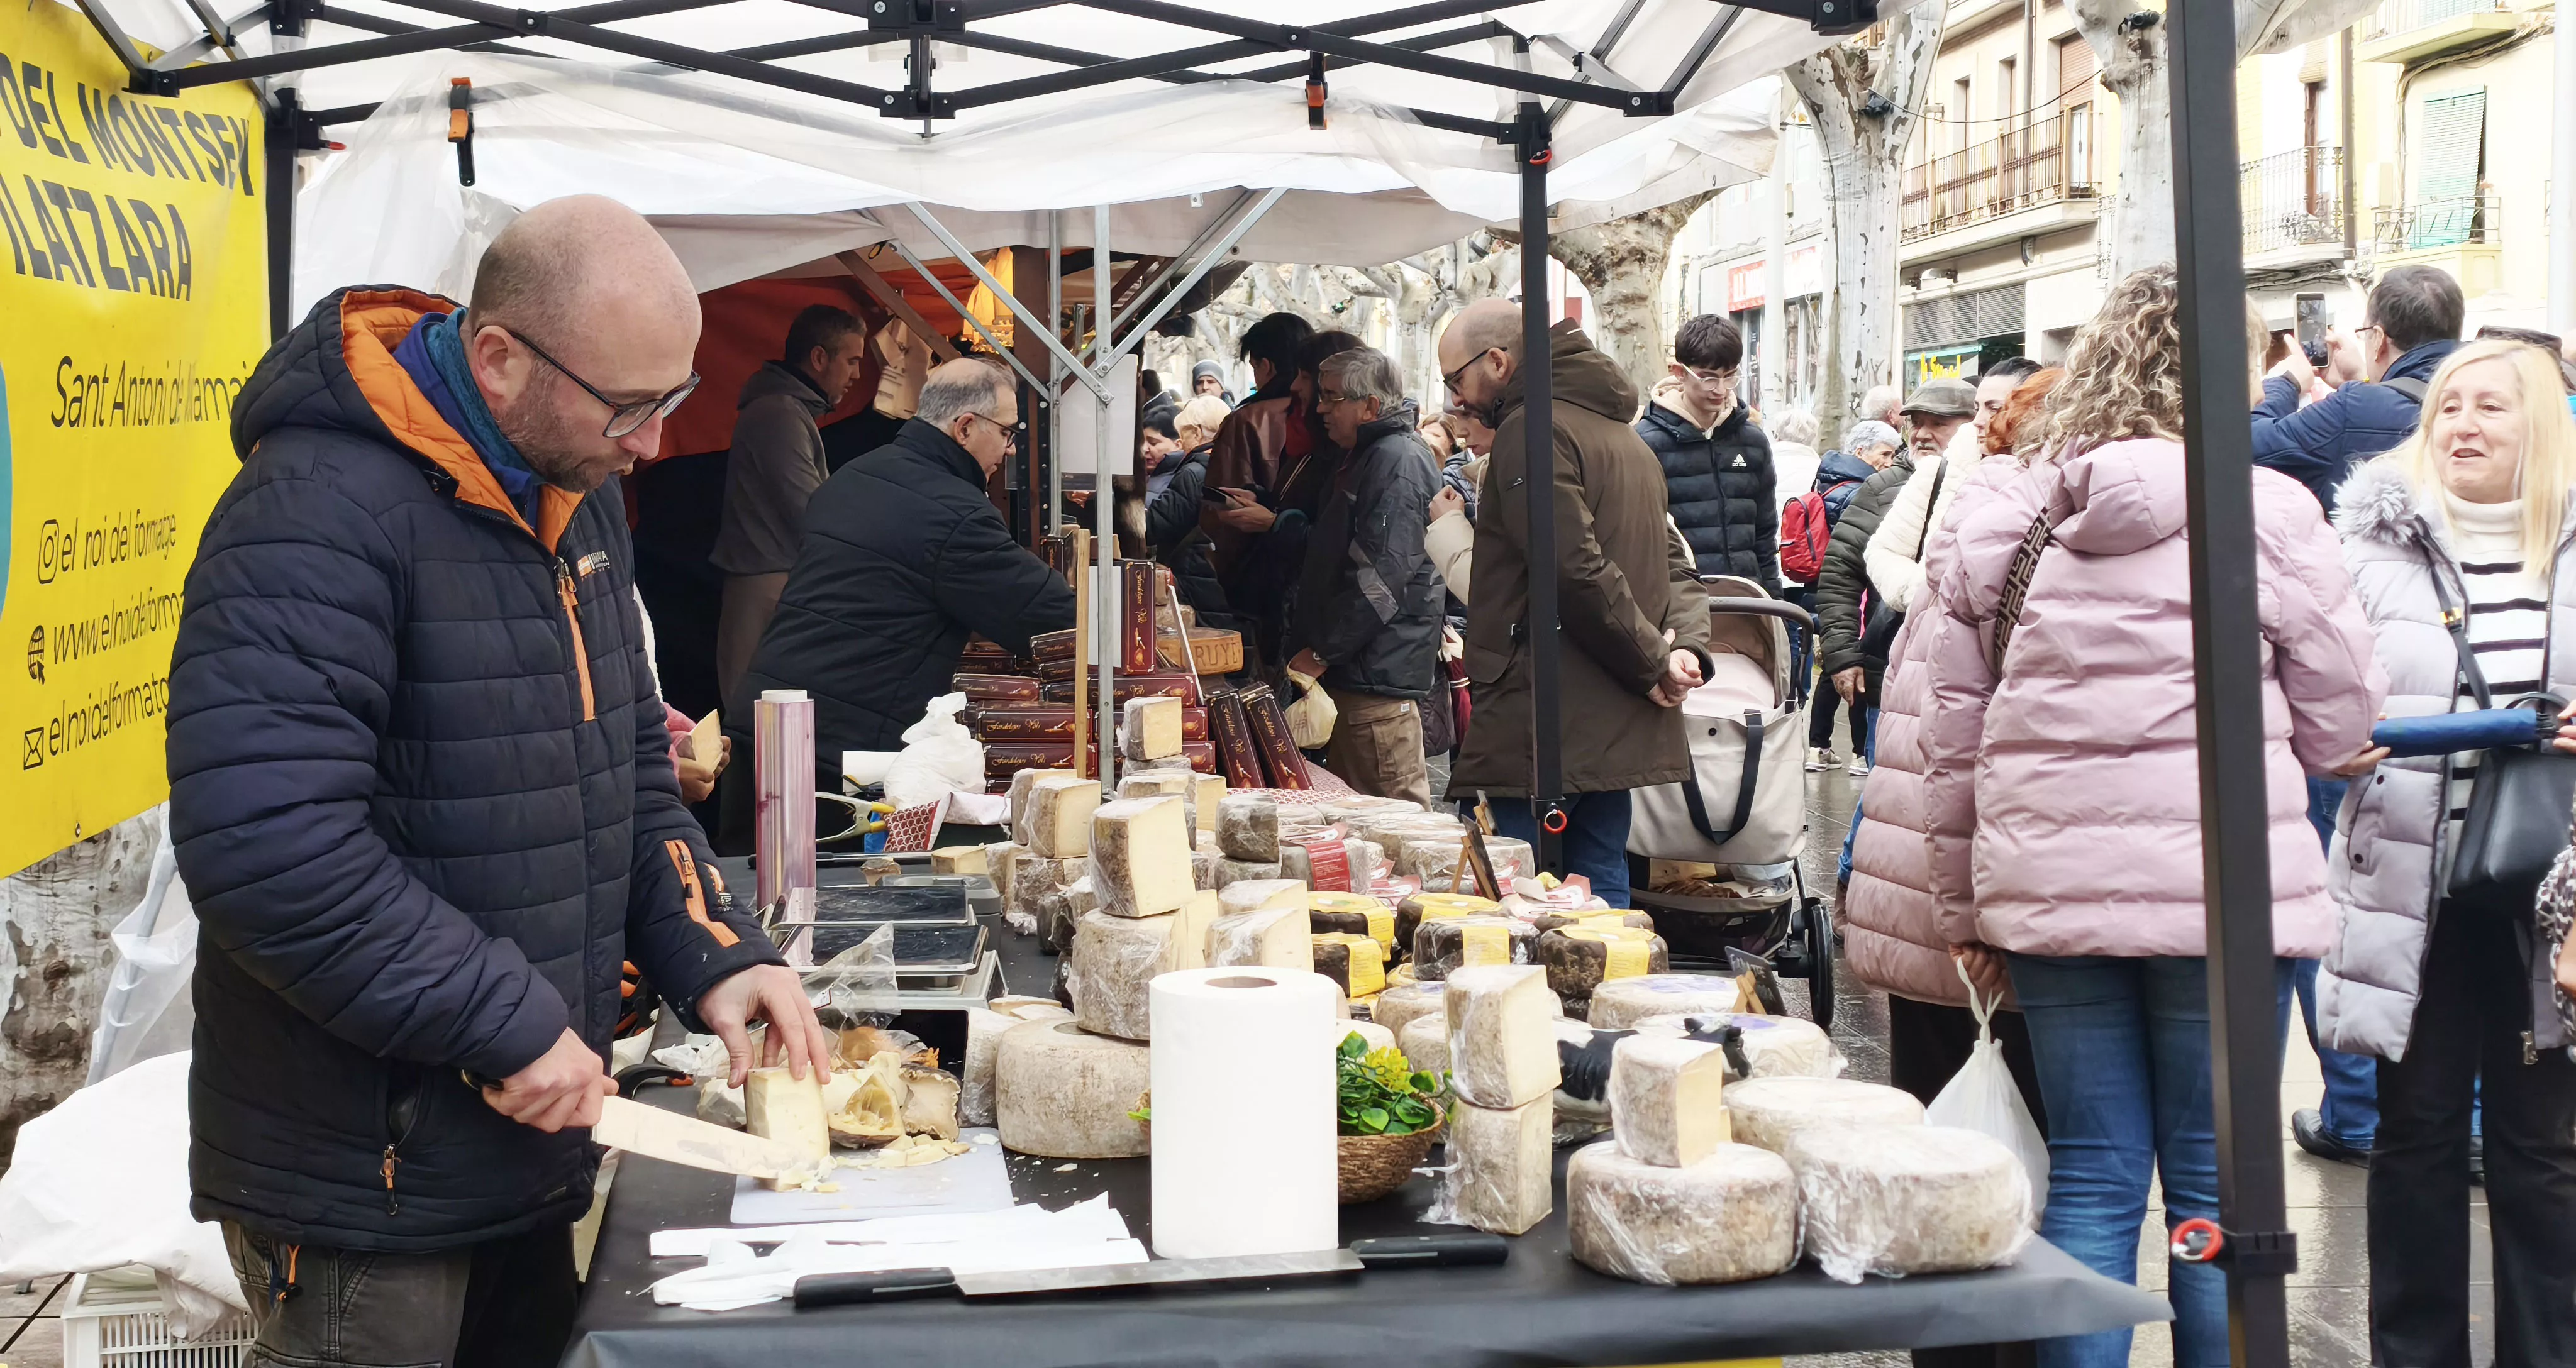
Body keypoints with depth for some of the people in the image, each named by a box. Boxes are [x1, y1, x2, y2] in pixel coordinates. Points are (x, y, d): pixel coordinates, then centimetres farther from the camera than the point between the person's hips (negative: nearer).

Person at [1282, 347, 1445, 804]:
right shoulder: (1356, 460, 20)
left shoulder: (1398, 461, -14)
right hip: (1347, 671, 11)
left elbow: (1381, 577, -21)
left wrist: (1322, 651, -17)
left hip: (1379, 673, -10)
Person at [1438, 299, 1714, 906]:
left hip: (1549, 726, -9)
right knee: (1603, 887, 13)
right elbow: (1675, 565, 18)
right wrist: (1686, 646, 1)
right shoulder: (1620, 433, 20)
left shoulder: (1532, 429, -11)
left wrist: (1653, 662, -12)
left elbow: (1577, 570, -21)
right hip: (1617, 727, 9)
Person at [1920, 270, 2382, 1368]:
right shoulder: (2268, 511, -5)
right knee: (2216, 1185, 6)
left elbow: (1952, 741, 7)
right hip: (2221, 885, -3)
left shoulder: (1996, 526, 5)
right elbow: (2340, 715, 1)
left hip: (2051, 893, 3)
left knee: (2092, 1182, 10)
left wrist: (1968, 910, 15)